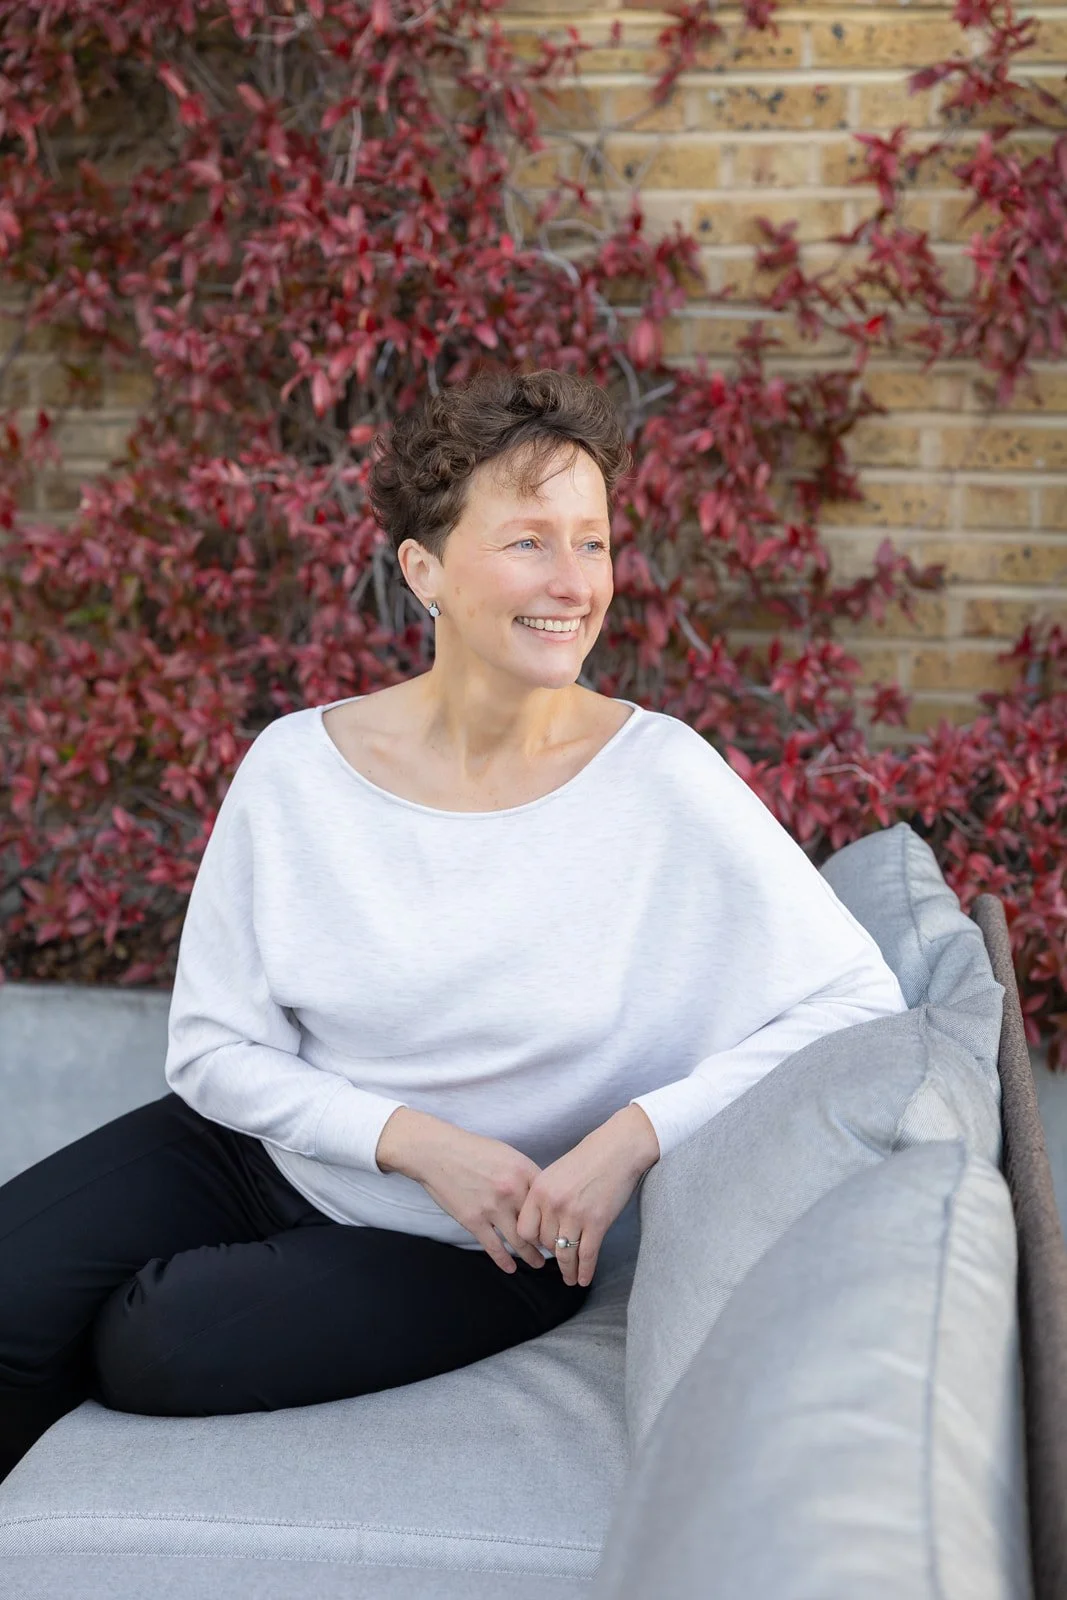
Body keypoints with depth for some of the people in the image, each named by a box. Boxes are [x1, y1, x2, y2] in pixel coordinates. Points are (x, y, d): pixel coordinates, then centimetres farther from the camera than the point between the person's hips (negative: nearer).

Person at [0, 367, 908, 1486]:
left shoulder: (659, 778, -18)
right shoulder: (296, 767, -12)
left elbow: (860, 1003, -20)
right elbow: (212, 1049, -7)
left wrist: (638, 1133, -30)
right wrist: (416, 1140, -21)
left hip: (476, 1248, -2)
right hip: (258, 1145, 3)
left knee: (159, 1349, -22)